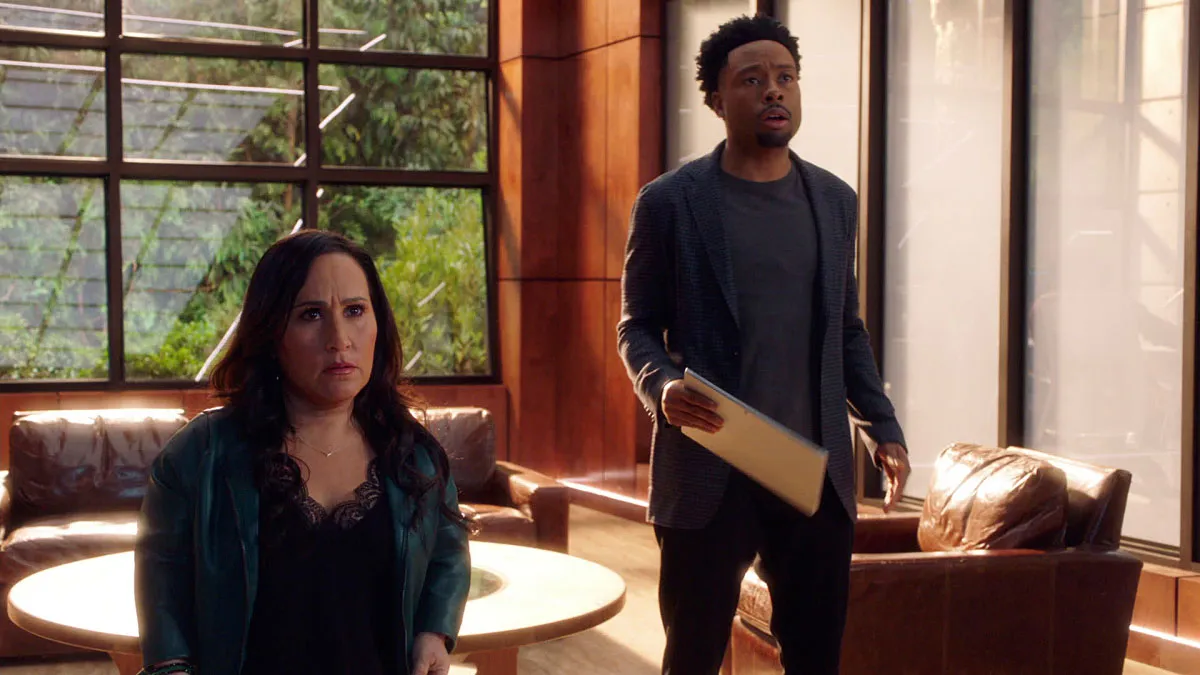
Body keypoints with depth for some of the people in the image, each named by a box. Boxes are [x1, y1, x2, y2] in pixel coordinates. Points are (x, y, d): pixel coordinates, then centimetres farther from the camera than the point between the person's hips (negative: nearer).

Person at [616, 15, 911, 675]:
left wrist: (884, 428, 8)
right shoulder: (668, 201, -2)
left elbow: (847, 329, 17)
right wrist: (661, 386, -18)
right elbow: (637, 326, 3)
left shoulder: (835, 200, 11)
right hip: (708, 472, -3)